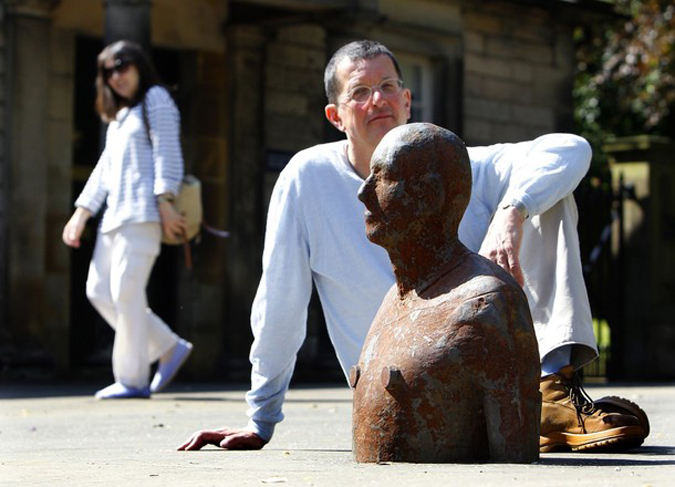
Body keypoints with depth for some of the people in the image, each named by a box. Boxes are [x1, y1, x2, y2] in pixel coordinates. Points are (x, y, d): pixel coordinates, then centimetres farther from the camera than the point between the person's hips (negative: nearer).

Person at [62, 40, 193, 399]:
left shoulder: (156, 99, 2)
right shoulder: (117, 115, 26)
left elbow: (167, 153, -8)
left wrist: (164, 201, -17)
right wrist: (81, 213, 18)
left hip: (142, 212, -9)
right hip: (114, 215, 9)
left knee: (126, 291, -13)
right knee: (99, 290, 1)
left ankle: (132, 380, -9)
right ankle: (169, 347, 7)